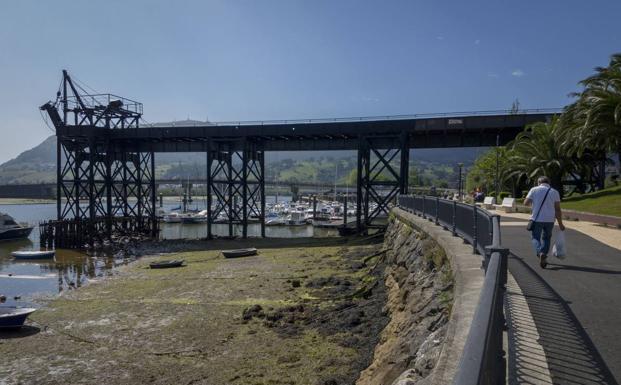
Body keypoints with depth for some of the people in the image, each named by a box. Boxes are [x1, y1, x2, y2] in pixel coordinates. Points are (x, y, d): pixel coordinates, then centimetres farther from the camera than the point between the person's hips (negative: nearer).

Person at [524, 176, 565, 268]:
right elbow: (558, 209, 2)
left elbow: (526, 203, -5)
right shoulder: (554, 192, 5)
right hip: (549, 220, 2)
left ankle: (540, 253, -18)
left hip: (536, 219, -2)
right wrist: (560, 224, 5)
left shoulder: (534, 190, 1)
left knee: (535, 237, 7)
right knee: (546, 238, 19)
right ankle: (543, 255, 11)